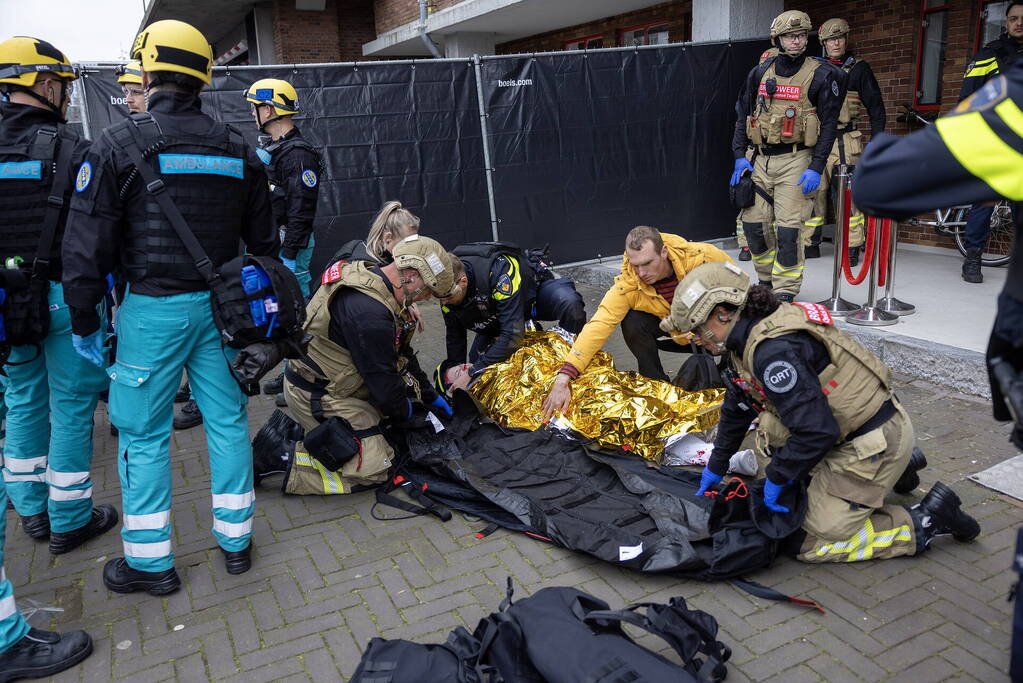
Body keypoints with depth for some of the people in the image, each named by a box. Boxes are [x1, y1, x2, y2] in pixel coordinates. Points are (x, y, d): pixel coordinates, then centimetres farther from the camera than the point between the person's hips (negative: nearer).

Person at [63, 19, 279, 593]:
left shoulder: (119, 145, -8)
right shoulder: (238, 150, 6)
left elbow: (87, 246, -8)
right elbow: (264, 242, 10)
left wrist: (85, 323, 2)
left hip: (153, 309, -4)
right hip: (221, 305, 4)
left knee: (144, 434, 8)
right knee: (228, 421, 12)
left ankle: (150, 562, 19)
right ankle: (237, 540, 24)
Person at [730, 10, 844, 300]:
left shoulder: (821, 75, -1)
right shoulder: (760, 72, 10)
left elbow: (828, 124, -3)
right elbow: (742, 115, 14)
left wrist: (816, 168, -12)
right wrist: (739, 156, 4)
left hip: (796, 160, -4)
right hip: (761, 159, 4)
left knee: (789, 228, -9)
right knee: (753, 222, 3)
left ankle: (785, 293, 2)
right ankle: (767, 280, 24)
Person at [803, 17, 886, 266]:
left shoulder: (859, 69, 5)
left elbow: (876, 108, 5)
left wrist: (876, 143, -2)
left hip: (846, 140, -3)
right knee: (813, 192, 4)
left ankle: (851, 248, 1)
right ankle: (810, 244, 14)